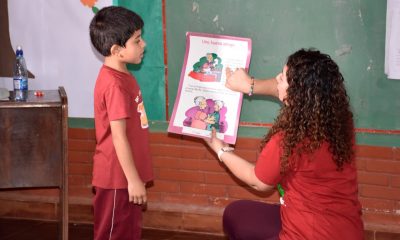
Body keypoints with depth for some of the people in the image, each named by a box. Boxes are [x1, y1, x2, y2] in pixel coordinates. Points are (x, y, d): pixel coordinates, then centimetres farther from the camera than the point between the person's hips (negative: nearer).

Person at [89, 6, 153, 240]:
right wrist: (133, 179, -20)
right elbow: (118, 137, -23)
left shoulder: (120, 76, 8)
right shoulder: (115, 84, -22)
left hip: (124, 175, 9)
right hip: (117, 177, -9)